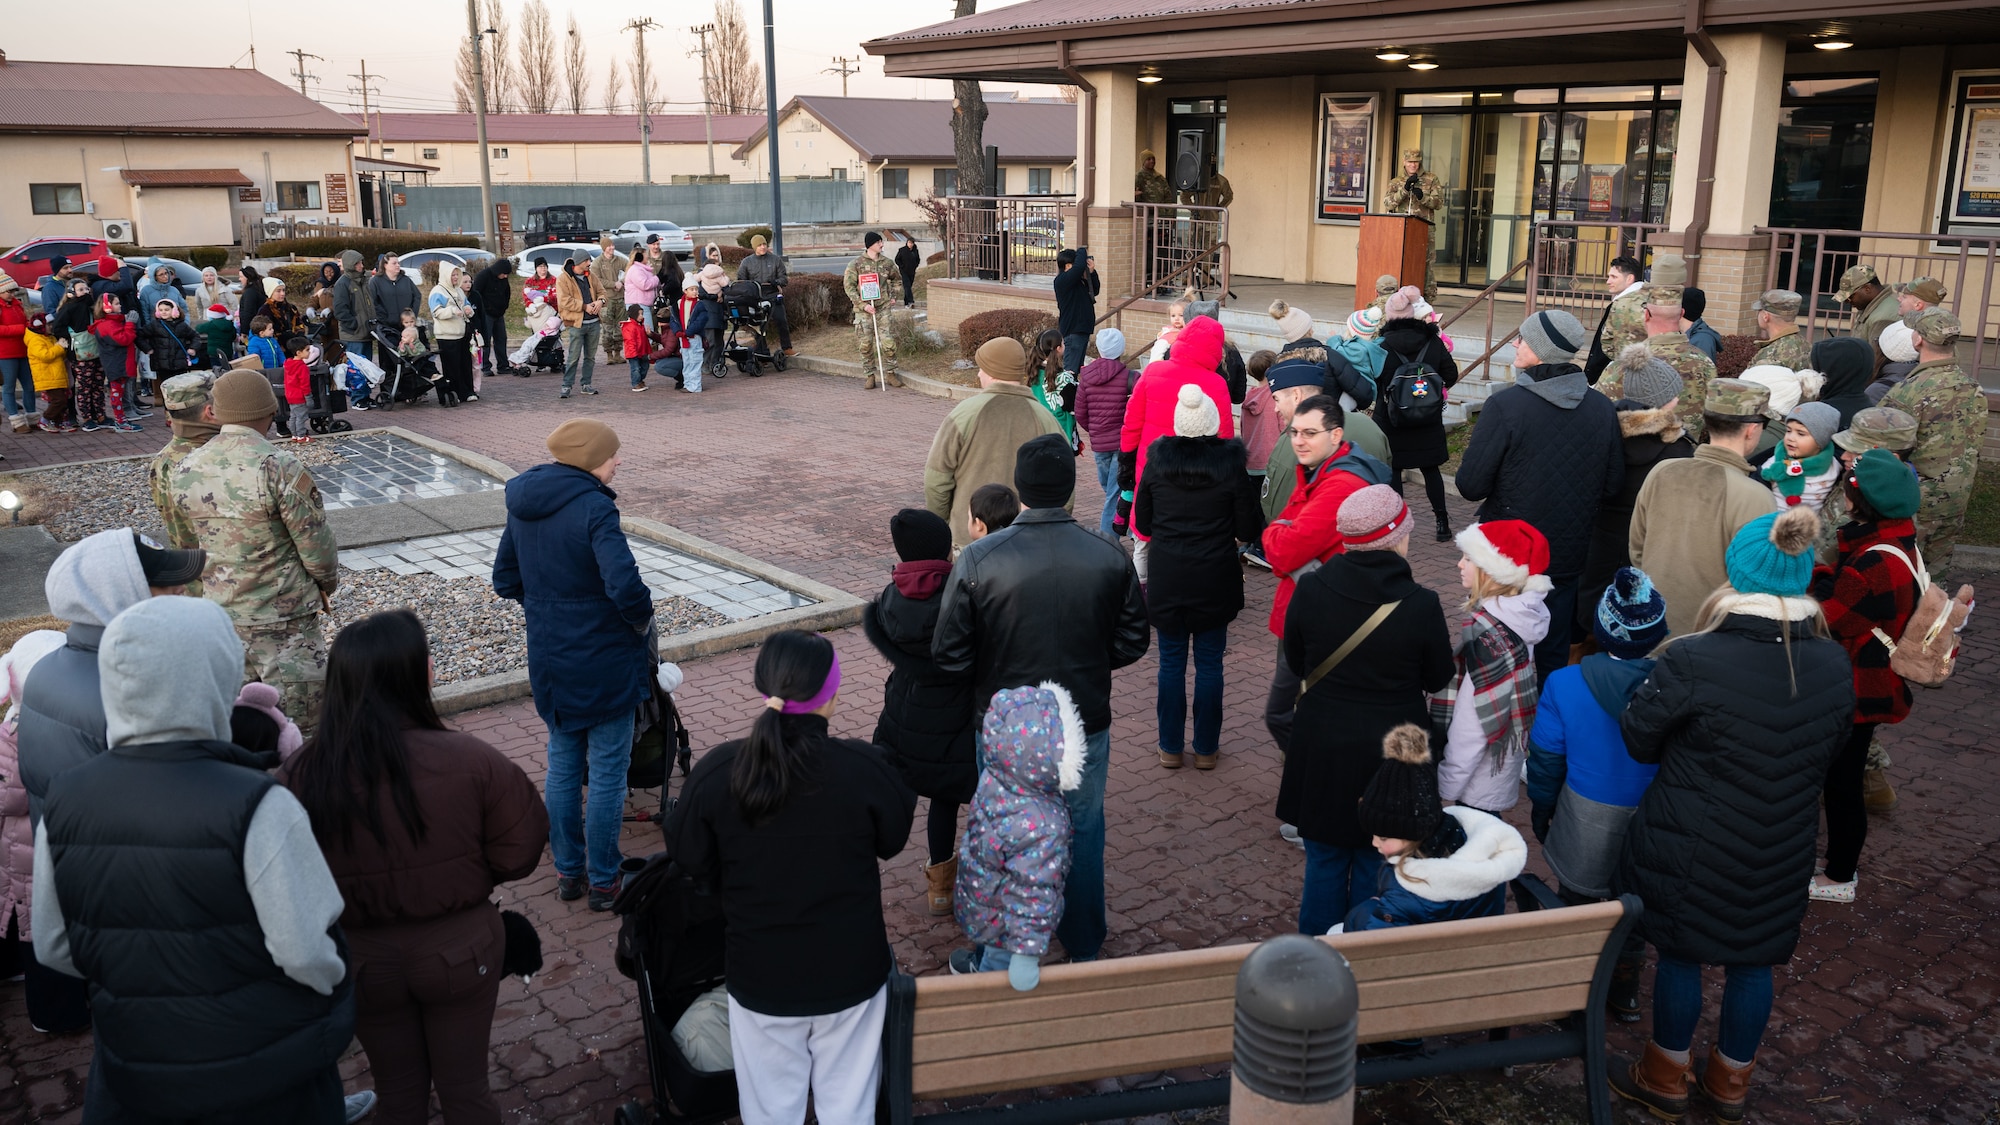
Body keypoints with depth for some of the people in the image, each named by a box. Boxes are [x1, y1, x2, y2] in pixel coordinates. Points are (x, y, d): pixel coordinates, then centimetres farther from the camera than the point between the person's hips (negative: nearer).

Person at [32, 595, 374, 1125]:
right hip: (270, 1079, -3)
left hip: (134, 1077, 3)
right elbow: (307, 954, -25)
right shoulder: (258, 807, -26)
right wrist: (334, 989, -3)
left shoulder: (63, 804, -10)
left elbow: (54, 949, 1)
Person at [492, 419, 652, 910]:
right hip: (605, 662, -7)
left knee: (562, 765, 19)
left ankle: (567, 871, 31)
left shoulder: (523, 505, 2)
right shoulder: (594, 508, -22)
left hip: (548, 661, 7)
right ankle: (603, 881, 19)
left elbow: (506, 581, 10)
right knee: (607, 772, 8)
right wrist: (642, 619, -13)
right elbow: (626, 588, -31)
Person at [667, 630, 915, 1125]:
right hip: (852, 972, 0)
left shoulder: (715, 773, -19)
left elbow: (691, 861, -3)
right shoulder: (865, 768, -22)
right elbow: (892, 842, -3)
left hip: (760, 977, 1)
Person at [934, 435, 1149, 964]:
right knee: (1082, 832, 20)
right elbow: (1130, 646, -2)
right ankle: (1084, 949, 37)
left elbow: (949, 655, -13)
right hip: (1085, 726, 1)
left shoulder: (978, 560, -18)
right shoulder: (1110, 558, -12)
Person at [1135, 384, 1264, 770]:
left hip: (1166, 579, 1)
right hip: (1215, 579, -1)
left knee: (1171, 662, 11)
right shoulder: (1231, 465, -10)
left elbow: (1142, 523, 4)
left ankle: (1170, 747, 18)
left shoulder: (1157, 462, -5)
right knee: (1209, 664, 10)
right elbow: (1249, 530, -6)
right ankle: (1206, 748, 18)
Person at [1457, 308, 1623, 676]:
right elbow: (1612, 486, 2)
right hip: (1568, 558, 4)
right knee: (1553, 659, 18)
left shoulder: (1505, 405, -20)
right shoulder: (1603, 409, -6)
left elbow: (1470, 486, -18)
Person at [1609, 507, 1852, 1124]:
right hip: (1780, 858, 4)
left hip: (1692, 853, -4)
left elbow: (1637, 740, -13)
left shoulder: (1691, 663, -27)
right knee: (1753, 963, 21)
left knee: (1679, 957, 15)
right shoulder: (1834, 667, -11)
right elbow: (1827, 755, 5)